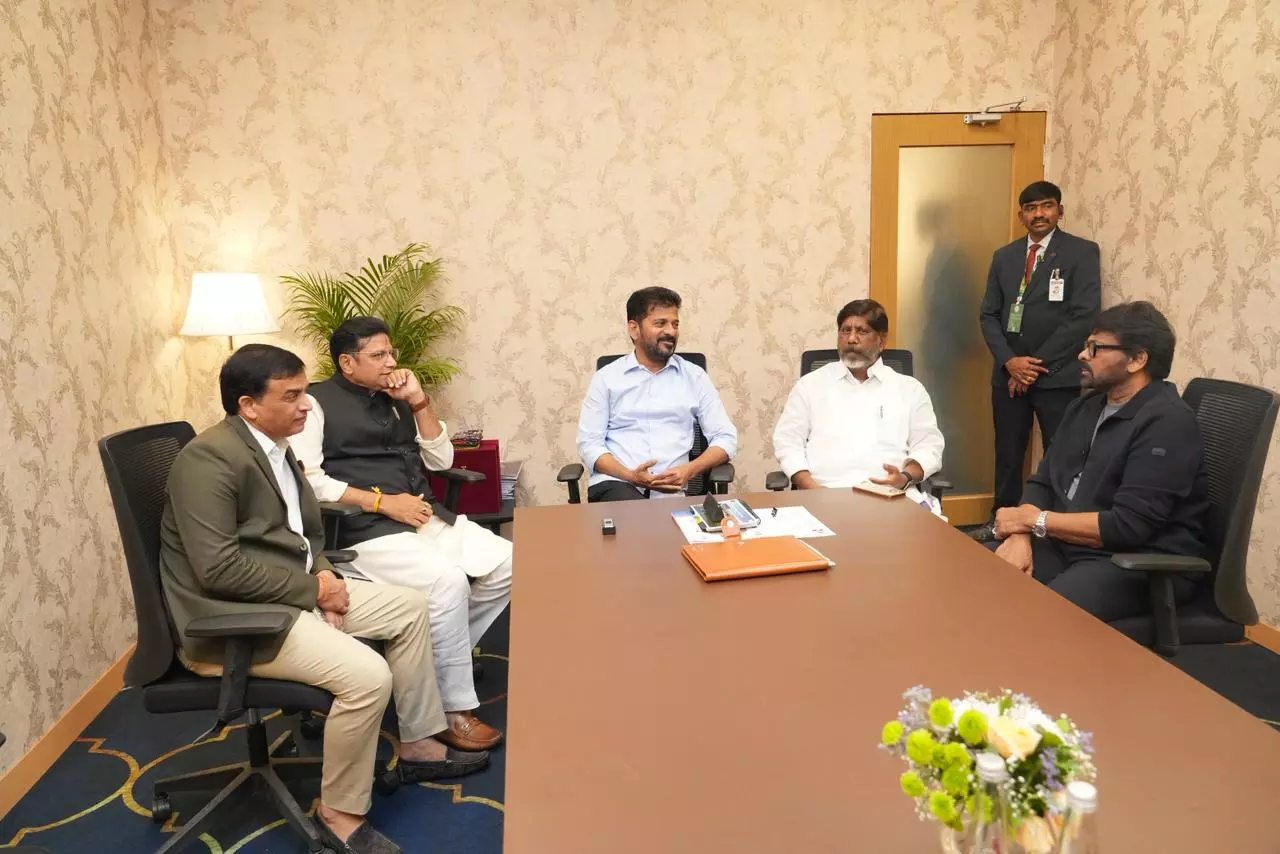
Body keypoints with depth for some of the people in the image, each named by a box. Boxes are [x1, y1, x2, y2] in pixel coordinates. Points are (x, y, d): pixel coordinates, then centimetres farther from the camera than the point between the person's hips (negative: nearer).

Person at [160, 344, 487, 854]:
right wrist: (312, 589, -18)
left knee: (410, 608, 8)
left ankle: (418, 745, 21)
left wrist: (322, 574, -3)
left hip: (294, 592, 10)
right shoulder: (210, 459, -20)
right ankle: (340, 812, -2)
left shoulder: (273, 446, 9)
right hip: (233, 617, -10)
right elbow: (220, 568, -26)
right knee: (367, 675, -25)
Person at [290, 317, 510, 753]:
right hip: (365, 531, -7)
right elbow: (307, 481, -12)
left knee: (507, 565, -9)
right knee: (447, 580, -31)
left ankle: (441, 657, 5)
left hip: (427, 518, 7)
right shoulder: (318, 403, -1)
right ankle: (453, 709, -16)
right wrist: (383, 502, -16)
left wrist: (419, 402, 3)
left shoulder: (395, 400, 18)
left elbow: (441, 460, 16)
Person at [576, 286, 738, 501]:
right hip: (615, 483, -2)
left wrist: (689, 470, -11)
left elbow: (726, 438, 8)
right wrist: (631, 476, -15)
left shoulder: (694, 376, 12)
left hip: (670, 490, 2)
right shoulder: (606, 377, 9)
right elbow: (588, 443, 3)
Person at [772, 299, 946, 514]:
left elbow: (929, 445, 12)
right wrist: (812, 488, -8)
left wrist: (906, 477, -10)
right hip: (826, 494, -1)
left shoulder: (909, 388, 16)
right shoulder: (810, 384, 14)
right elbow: (787, 440, 9)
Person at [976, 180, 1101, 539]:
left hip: (1058, 376, -4)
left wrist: (1036, 364, -12)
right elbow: (989, 315, 8)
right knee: (1007, 455, 11)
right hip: (1008, 374, 4)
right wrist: (1010, 361, -8)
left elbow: (1084, 316, -10)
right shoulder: (1004, 256, 13)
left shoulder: (1081, 252, -1)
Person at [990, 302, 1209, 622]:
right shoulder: (1085, 407, 12)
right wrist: (1020, 535, -12)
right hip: (1065, 546, 7)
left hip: (1141, 565, -7)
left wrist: (1034, 519, -13)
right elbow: (1043, 481, 9)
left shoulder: (1167, 423, -15)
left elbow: (1128, 525, -21)